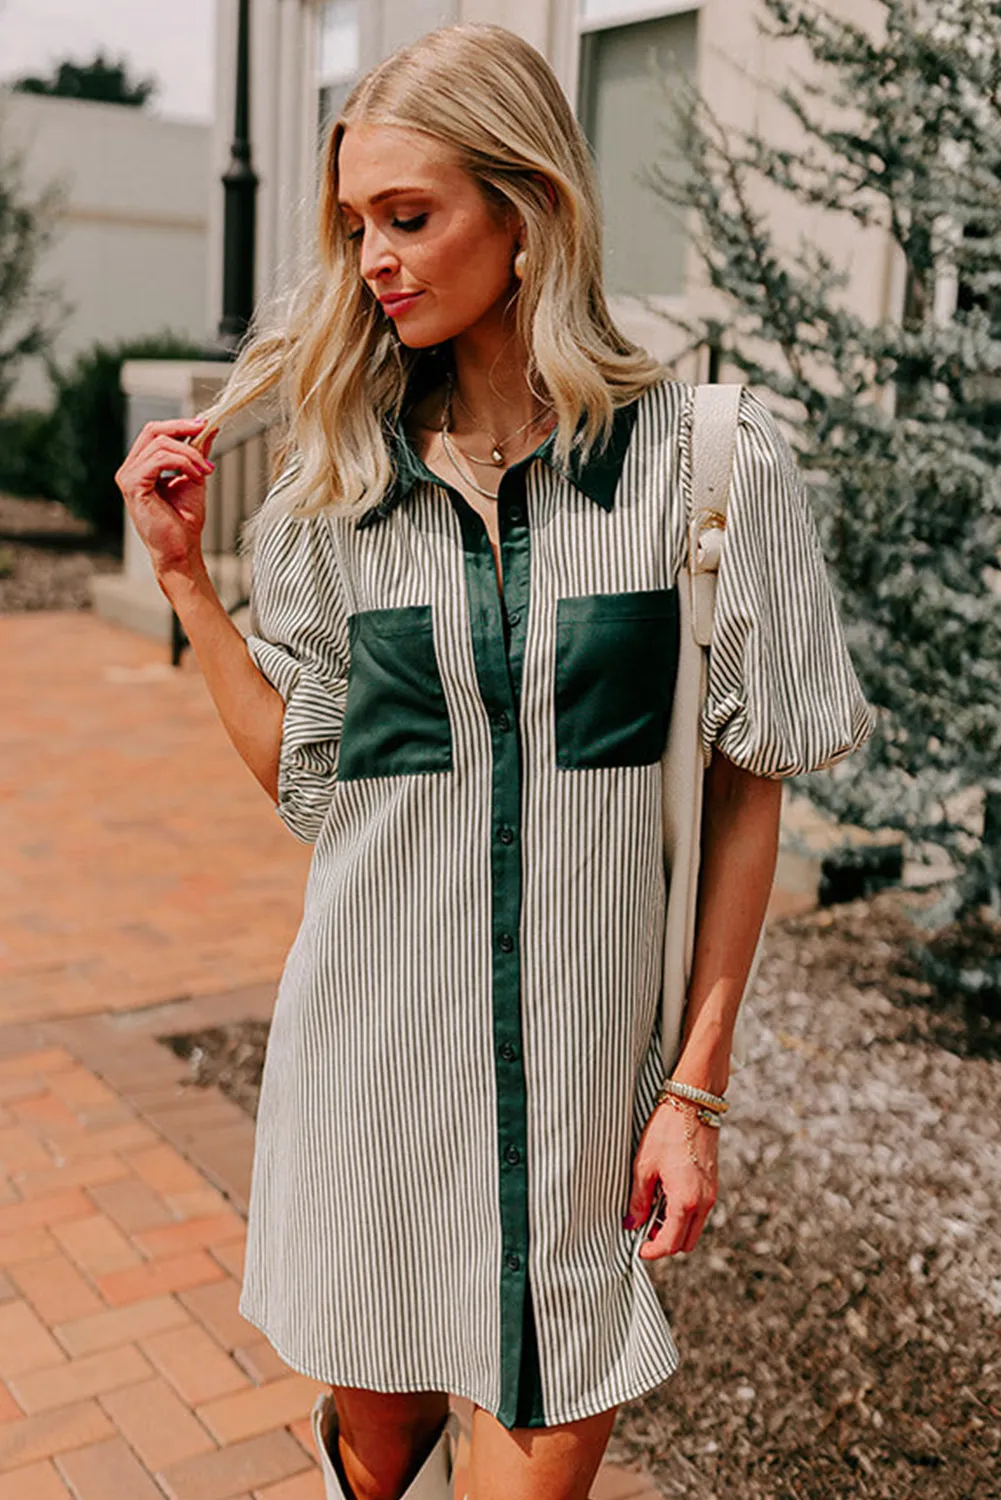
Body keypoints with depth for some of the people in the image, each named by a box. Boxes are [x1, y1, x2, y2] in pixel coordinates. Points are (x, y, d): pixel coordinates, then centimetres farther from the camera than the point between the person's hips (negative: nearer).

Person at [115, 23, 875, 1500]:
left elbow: (746, 782, -3)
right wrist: (182, 569, 1)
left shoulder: (708, 456, -7)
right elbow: (304, 771, 7)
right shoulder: (343, 474, 2)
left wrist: (699, 1083, -4)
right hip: (377, 1031, 2)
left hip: (586, 1044, -2)